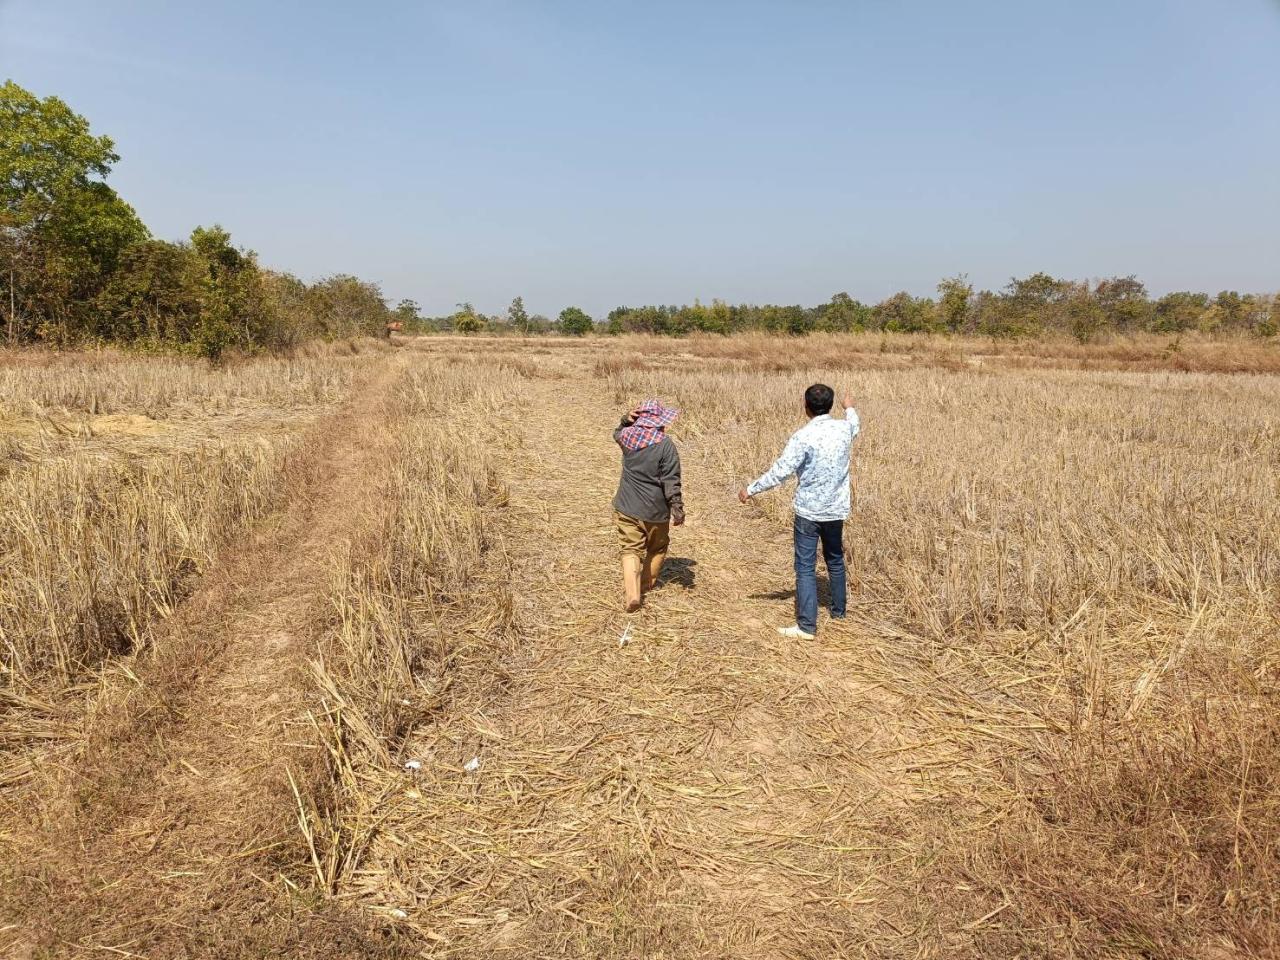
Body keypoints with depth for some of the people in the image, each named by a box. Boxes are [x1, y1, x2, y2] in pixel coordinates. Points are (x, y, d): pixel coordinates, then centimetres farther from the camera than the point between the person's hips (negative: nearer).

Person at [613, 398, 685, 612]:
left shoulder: (627, 435, -3)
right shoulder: (665, 444, -16)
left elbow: (617, 433, 25)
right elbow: (671, 481, -16)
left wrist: (626, 420, 5)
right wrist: (677, 508, -9)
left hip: (627, 507, 3)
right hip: (655, 510, -3)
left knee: (631, 550, 6)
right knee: (657, 548, 22)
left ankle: (632, 593, -10)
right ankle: (647, 584, 36)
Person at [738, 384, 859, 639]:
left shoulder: (803, 437, -19)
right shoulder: (843, 429, -2)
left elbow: (780, 472, -20)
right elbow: (855, 425, 25)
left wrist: (750, 489, -8)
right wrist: (850, 408, 47)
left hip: (808, 511, -6)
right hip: (836, 510, 6)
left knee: (805, 567, -2)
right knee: (835, 560, 23)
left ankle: (807, 626, -4)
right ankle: (838, 610, 38)